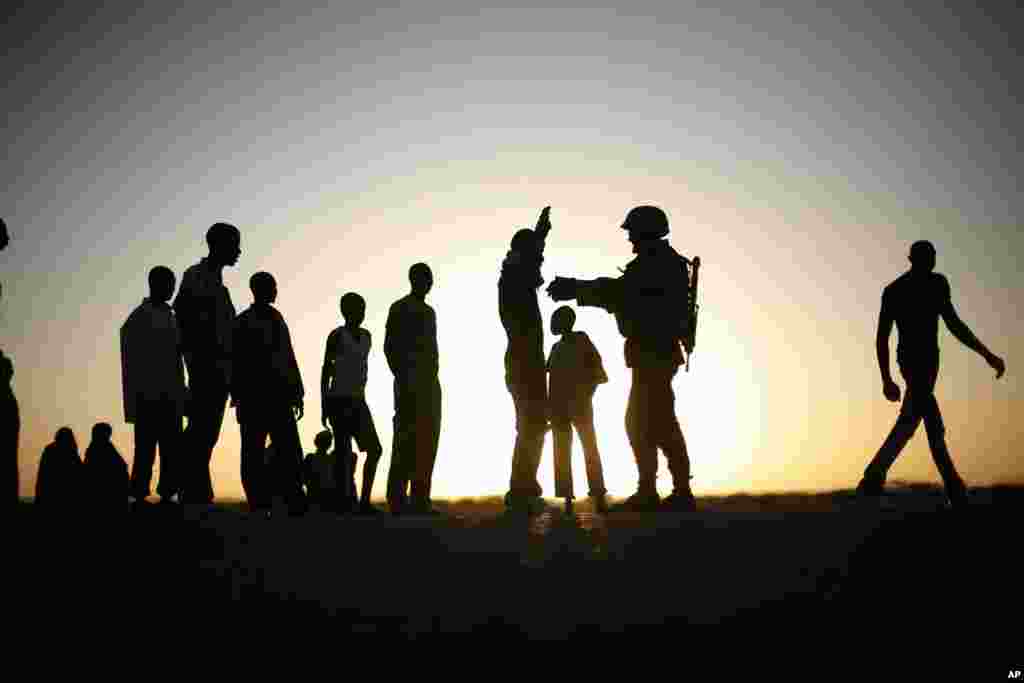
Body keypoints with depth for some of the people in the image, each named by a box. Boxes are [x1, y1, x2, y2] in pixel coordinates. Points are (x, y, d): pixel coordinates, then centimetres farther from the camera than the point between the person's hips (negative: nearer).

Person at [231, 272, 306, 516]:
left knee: (290, 451, -5)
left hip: (279, 396, 5)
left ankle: (294, 502, -7)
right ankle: (259, 504, -3)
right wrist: (238, 397, -8)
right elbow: (235, 363, -1)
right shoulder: (243, 322, 3)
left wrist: (296, 394, 12)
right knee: (254, 452, -3)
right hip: (253, 397, -5)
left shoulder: (277, 319, 17)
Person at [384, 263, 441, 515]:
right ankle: (397, 499, -15)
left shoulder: (429, 312, 22)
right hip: (410, 381, -8)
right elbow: (389, 346, -6)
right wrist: (401, 377, -14)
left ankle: (420, 499, 1)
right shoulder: (400, 308, 1)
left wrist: (433, 378, 12)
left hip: (430, 382, 8)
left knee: (427, 441, 1)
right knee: (406, 440, -13)